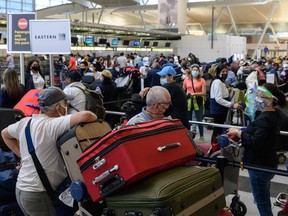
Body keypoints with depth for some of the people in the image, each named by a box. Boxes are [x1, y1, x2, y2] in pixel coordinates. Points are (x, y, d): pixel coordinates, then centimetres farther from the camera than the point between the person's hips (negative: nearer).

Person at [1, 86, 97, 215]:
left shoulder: (25, 122, 3)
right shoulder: (52, 125, -22)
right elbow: (85, 116, -33)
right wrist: (95, 119, -10)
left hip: (21, 189, 8)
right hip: (38, 194, -8)